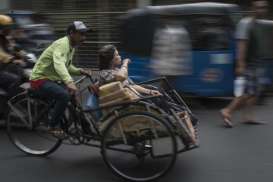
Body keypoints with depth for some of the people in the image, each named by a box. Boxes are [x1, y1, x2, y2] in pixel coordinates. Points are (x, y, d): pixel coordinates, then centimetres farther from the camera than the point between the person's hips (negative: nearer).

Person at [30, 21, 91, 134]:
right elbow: (59, 64, -41)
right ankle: (53, 125, -13)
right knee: (64, 95, -29)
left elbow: (67, 66, 20)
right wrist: (69, 82, -56)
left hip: (52, 79, 10)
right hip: (40, 79, -10)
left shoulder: (72, 46, 8)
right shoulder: (62, 44, -22)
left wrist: (79, 71, 0)